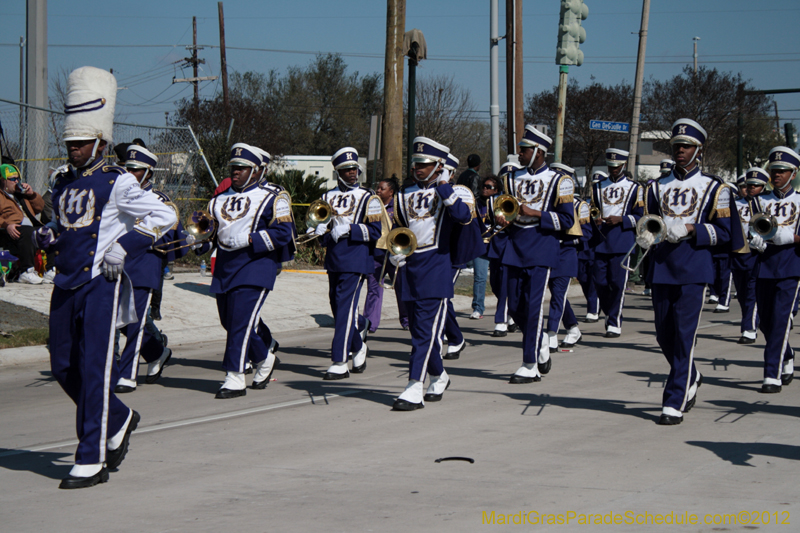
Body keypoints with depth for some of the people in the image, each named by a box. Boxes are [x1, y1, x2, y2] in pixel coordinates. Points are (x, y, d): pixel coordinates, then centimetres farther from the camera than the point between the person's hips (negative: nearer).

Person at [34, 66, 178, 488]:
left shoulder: (116, 184, -7)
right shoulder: (63, 183, 13)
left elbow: (164, 215, -10)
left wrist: (124, 247, -14)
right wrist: (46, 236, 8)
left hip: (101, 285, -7)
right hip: (66, 285, 7)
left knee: (93, 370, -8)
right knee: (63, 367, 10)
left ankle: (91, 461, -3)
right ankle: (119, 421, 33)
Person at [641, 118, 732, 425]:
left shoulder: (713, 188, 4)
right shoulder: (658, 188, 14)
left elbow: (724, 231, 0)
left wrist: (692, 230, -15)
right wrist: (645, 238, -6)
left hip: (694, 268, -4)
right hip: (662, 267, 4)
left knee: (684, 336, -8)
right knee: (664, 336, 9)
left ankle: (674, 404, -6)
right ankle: (691, 380, 35)